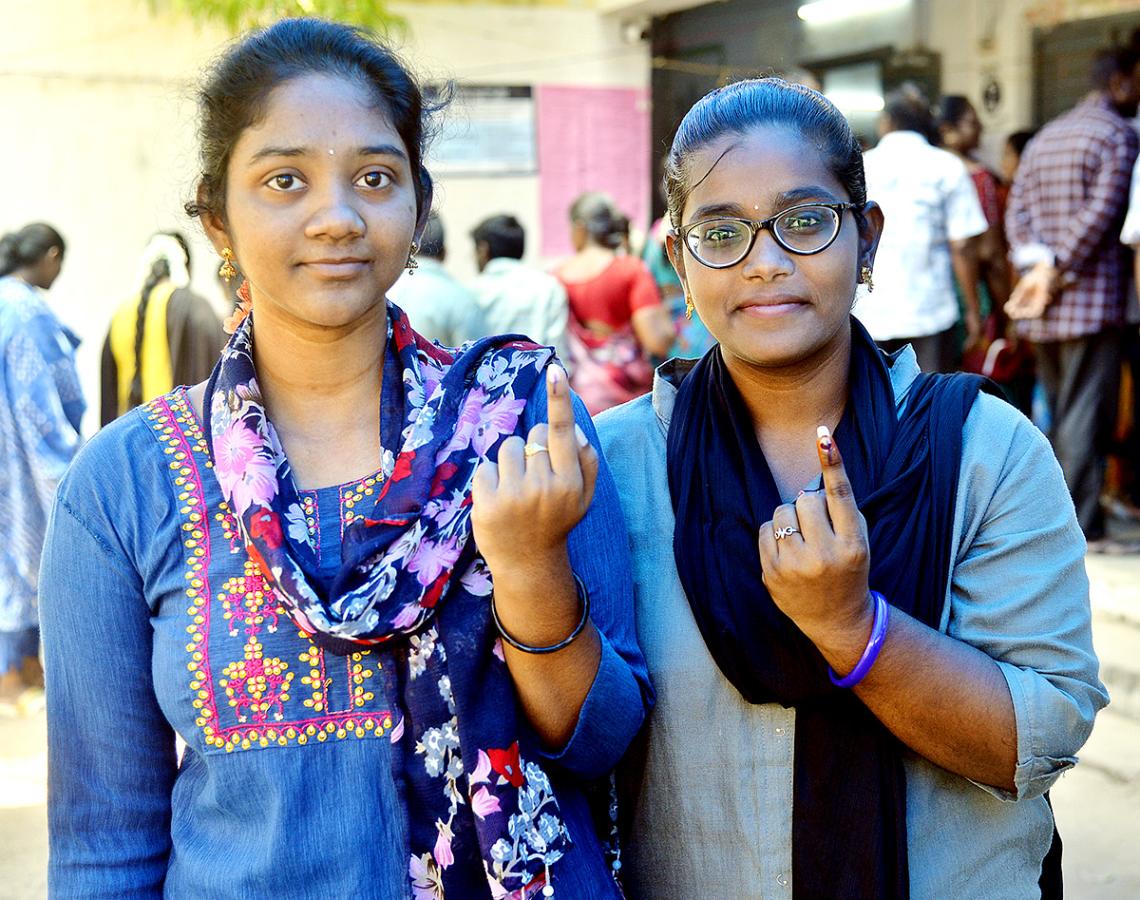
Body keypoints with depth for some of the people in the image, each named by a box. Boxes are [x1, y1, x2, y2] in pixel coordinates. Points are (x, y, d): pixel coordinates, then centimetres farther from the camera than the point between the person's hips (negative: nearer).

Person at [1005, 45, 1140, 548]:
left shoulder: (1043, 139, 18)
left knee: (1057, 411, 15)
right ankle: (1081, 526, -5)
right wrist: (1058, 272, -14)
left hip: (1042, 314, 7)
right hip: (1091, 299, -7)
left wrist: (1035, 262, -5)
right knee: (1085, 414, -6)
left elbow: (1017, 210, 7)